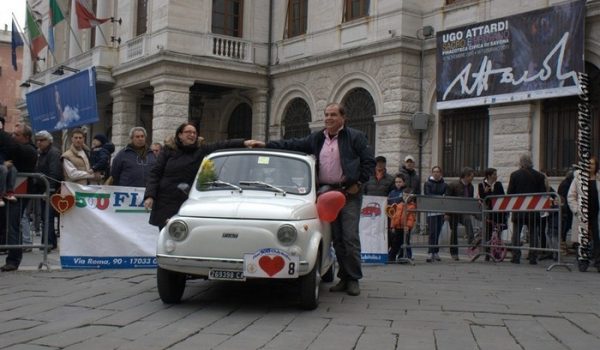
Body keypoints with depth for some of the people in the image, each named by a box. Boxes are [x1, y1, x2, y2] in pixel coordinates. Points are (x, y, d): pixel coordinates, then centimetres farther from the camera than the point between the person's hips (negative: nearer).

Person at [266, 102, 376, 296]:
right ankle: (344, 278, 16)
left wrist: (358, 183, -8)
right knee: (336, 238, 8)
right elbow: (292, 145, 13)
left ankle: (354, 279, 2)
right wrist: (266, 145, 5)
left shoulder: (355, 137, -1)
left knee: (350, 237, -7)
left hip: (349, 193, -5)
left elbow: (369, 161, -2)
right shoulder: (316, 139, 13)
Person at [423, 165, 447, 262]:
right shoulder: (428, 184, 3)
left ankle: (435, 253, 14)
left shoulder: (444, 185, 12)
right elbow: (427, 196, -9)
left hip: (441, 211, 3)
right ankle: (431, 253, -11)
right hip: (431, 210, -3)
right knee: (433, 232, -10)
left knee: (437, 232, 7)